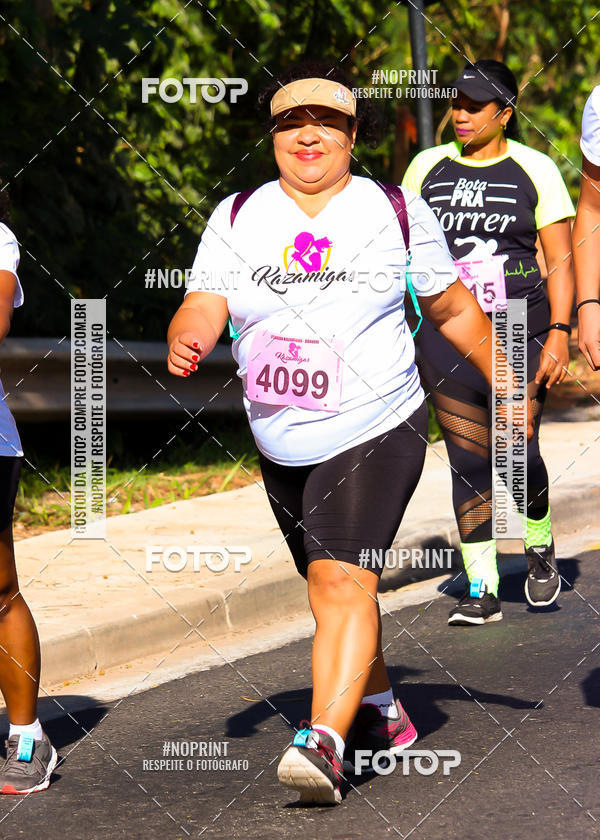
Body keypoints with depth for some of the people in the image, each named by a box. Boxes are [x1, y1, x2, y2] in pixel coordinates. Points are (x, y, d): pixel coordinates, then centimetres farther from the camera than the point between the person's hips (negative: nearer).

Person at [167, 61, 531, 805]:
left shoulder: (399, 214, -4)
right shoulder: (236, 219, 1)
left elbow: (453, 309, 8)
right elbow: (202, 308, -8)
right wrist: (185, 343, -31)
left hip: (375, 434, -4)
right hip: (282, 447, 5)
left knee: (343, 581, -21)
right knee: (330, 585, 18)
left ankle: (324, 743, -28)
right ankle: (381, 713, 40)